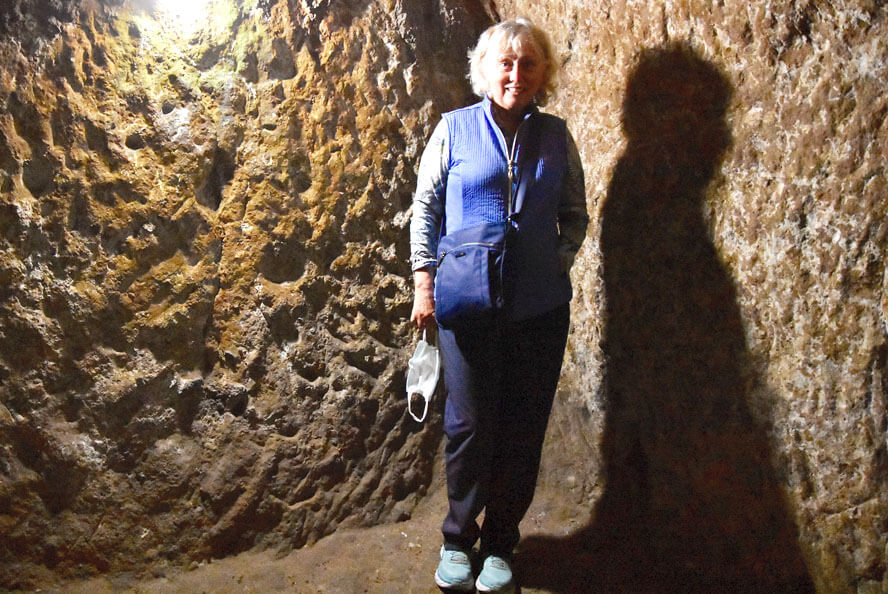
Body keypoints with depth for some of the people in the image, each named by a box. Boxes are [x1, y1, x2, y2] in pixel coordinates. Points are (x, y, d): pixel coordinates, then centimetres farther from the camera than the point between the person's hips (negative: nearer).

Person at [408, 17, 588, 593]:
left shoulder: (556, 136, 9)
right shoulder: (454, 129, 4)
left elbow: (575, 215, 15)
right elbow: (426, 209, 5)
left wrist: (559, 262, -1)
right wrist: (425, 282, -2)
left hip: (540, 308, 2)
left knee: (523, 429, 6)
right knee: (470, 423, 1)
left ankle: (501, 542, 25)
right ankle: (458, 537, 24)